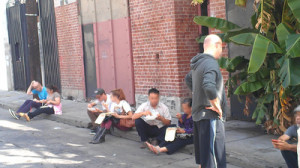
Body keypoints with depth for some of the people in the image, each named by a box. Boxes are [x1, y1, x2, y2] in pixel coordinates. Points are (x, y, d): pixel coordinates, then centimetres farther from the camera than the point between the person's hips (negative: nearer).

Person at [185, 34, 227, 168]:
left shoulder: (197, 63, 13)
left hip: (198, 114, 10)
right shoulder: (211, 63, -17)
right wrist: (216, 105, -20)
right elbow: (209, 86, -34)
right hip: (210, 117, -10)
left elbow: (188, 79, 32)